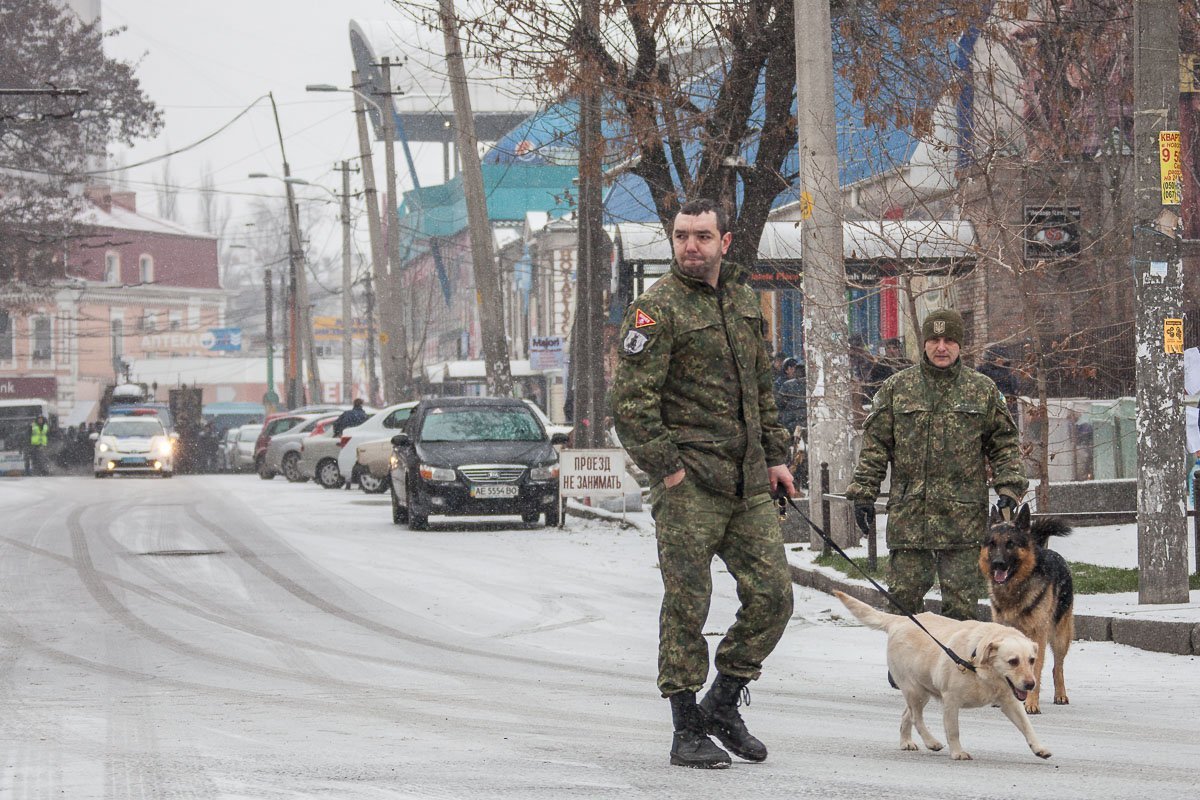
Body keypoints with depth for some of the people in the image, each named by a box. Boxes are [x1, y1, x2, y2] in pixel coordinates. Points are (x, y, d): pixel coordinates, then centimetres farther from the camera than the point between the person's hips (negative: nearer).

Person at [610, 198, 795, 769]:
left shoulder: (743, 300, 15)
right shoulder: (657, 308, -7)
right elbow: (630, 399, -12)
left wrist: (775, 455, 17)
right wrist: (666, 467, -15)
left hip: (748, 483, 7)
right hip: (688, 483, -7)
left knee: (772, 594, 3)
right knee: (687, 606, -3)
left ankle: (723, 705, 20)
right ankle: (687, 732, 5)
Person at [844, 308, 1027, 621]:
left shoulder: (983, 390, 9)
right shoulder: (896, 387, 8)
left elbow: (1005, 443, 13)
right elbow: (875, 443, 9)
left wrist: (1008, 488, 0)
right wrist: (863, 493, 3)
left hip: (964, 515, 0)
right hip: (908, 513, 0)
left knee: (961, 601, 0)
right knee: (903, 595, 0)